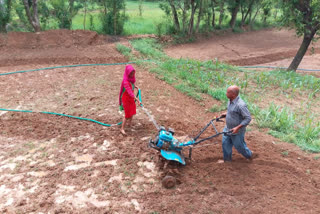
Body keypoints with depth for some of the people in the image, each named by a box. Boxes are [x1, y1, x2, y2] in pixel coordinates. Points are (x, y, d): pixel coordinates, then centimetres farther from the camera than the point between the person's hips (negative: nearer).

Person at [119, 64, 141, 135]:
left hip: (131, 97, 8)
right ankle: (122, 129, 12)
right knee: (127, 114, -2)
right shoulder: (126, 81, -32)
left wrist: (136, 86, 1)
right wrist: (137, 100, -45)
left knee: (132, 111, 22)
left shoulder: (131, 78, -7)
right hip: (126, 98, -8)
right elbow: (130, 92, -40)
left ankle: (129, 123, 45)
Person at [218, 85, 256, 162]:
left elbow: (248, 118, -28)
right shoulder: (231, 101, -4)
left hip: (236, 131, -8)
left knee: (239, 146, 13)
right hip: (228, 129, 8)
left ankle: (249, 155, 42)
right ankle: (227, 160, 35)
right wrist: (226, 114, 5)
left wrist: (238, 127, -30)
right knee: (225, 143, 16)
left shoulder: (240, 105, -31)